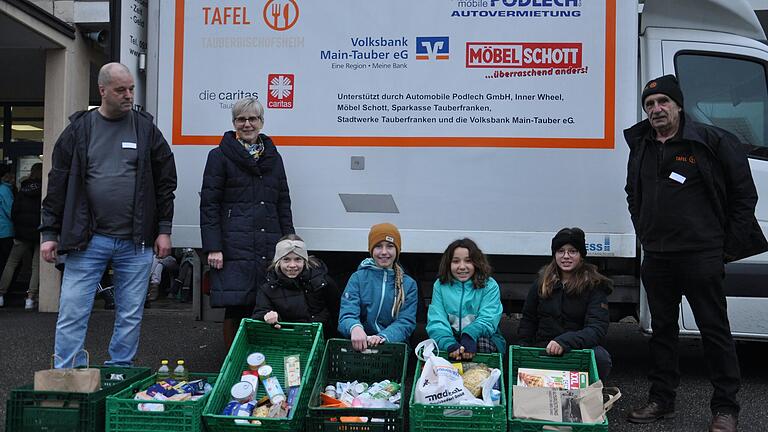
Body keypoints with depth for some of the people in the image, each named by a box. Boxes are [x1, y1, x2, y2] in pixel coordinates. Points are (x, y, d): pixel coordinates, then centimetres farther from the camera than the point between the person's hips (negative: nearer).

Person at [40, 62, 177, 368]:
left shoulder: (146, 129, 6)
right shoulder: (79, 129, 4)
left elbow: (165, 182, 7)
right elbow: (58, 184, 5)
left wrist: (164, 230, 2)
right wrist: (49, 233, 2)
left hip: (136, 242, 1)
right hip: (87, 240, -1)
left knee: (130, 316, 8)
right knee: (72, 313, -1)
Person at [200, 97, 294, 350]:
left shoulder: (273, 157, 18)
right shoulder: (220, 156, 4)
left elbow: (283, 203, 20)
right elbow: (209, 205, -1)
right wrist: (213, 248, -10)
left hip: (270, 248, 4)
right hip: (234, 248, -4)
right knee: (236, 308, -5)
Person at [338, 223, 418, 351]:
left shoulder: (409, 284, 9)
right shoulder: (358, 278, 7)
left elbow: (405, 322, -1)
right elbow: (347, 314, -5)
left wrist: (383, 337, -22)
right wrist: (355, 328, -30)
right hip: (361, 346, 0)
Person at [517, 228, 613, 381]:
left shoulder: (595, 285, -1)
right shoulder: (542, 282, 11)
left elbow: (597, 329, -13)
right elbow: (527, 320, 20)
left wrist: (564, 342, -28)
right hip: (543, 351, 1)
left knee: (600, 357, -35)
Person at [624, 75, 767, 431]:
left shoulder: (712, 141, -5)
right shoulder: (640, 147, 11)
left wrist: (729, 244, -4)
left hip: (701, 255, -5)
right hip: (656, 257, 6)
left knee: (715, 330, 2)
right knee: (662, 329, 12)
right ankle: (661, 400, 23)